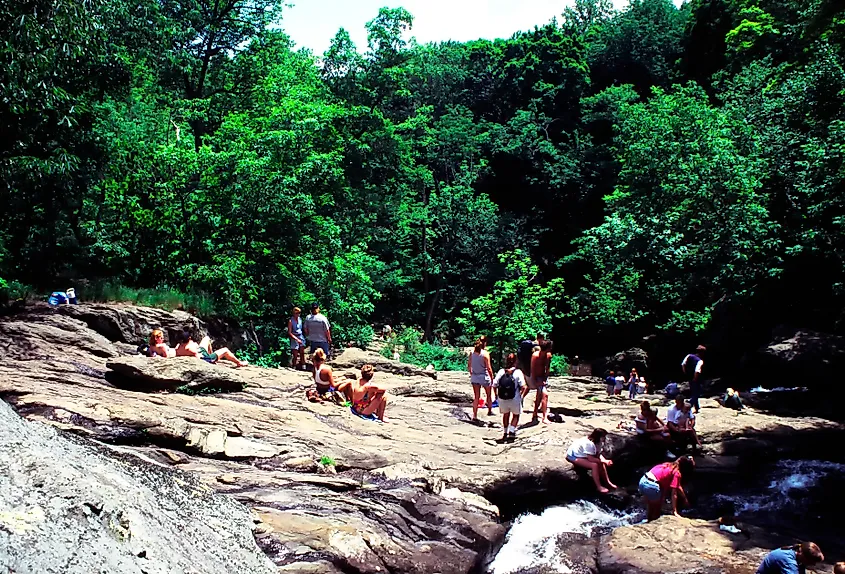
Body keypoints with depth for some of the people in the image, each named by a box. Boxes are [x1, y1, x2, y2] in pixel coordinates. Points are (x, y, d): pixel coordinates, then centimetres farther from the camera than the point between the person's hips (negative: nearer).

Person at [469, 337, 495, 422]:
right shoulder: (485, 354, -17)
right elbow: (489, 368, -15)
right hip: (484, 377, -4)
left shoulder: (472, 352, -3)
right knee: (489, 395, 20)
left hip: (474, 377, 4)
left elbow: (469, 365, 5)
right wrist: (492, 378, -4)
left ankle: (474, 416, 7)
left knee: (477, 397, 11)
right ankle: (490, 411, 36)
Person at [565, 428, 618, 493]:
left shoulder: (599, 442, -6)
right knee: (594, 465, -25)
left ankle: (608, 482, 10)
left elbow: (599, 454, -5)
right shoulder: (589, 443, -34)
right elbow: (590, 459, -30)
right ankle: (599, 487, -15)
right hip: (573, 456, -9)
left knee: (602, 464, -2)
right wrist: (603, 461, -22)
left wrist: (605, 461, -23)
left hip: (583, 455, 9)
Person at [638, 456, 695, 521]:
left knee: (650, 507, 28)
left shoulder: (670, 466, 18)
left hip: (643, 481, 8)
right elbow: (674, 494, -8)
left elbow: (678, 487, 32)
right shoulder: (677, 473, -6)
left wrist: (685, 499, 41)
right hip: (651, 486, -8)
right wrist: (674, 511, -4)